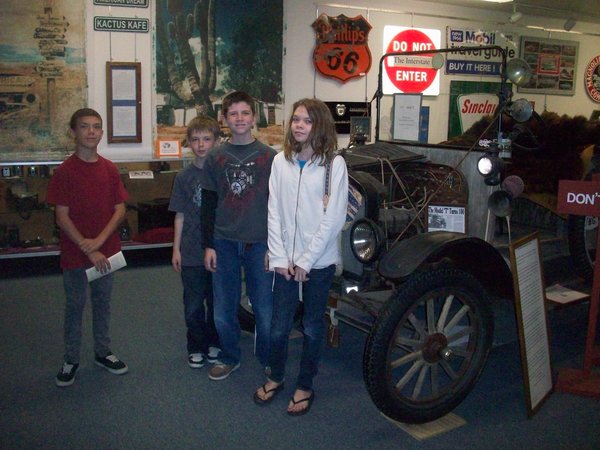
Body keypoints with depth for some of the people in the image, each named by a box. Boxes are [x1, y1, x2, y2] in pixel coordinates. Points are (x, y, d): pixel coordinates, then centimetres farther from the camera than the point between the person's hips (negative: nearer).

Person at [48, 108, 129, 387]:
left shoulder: (110, 169, 1)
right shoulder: (65, 171, -10)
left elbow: (120, 209, 1)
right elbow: (62, 217, -12)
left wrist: (99, 241, -13)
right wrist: (88, 250, -17)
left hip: (106, 251, 4)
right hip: (75, 253, -3)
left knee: (102, 302, 15)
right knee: (75, 305, 8)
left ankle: (102, 353, 31)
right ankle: (71, 360, 24)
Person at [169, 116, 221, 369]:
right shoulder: (184, 177, 1)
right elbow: (180, 215, 5)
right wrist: (176, 249, 2)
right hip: (191, 252, 1)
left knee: (217, 302, 12)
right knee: (193, 305, 9)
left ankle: (214, 344, 31)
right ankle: (196, 348, 25)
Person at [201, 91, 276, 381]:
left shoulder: (269, 157, 0)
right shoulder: (216, 158, 4)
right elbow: (208, 205, 5)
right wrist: (208, 245, 1)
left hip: (259, 243, -1)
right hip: (224, 242, 2)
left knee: (265, 308, 4)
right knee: (223, 310, 9)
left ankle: (267, 360, 26)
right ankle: (229, 358, 30)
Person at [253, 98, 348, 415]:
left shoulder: (334, 163, -8)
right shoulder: (280, 161, 2)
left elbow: (334, 218, -11)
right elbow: (274, 212, 2)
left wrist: (306, 261, -11)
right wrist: (279, 258, -5)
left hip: (319, 261, -2)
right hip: (285, 260, 3)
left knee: (312, 326, 10)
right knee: (279, 325, 10)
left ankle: (304, 386, 28)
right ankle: (275, 377, 34)